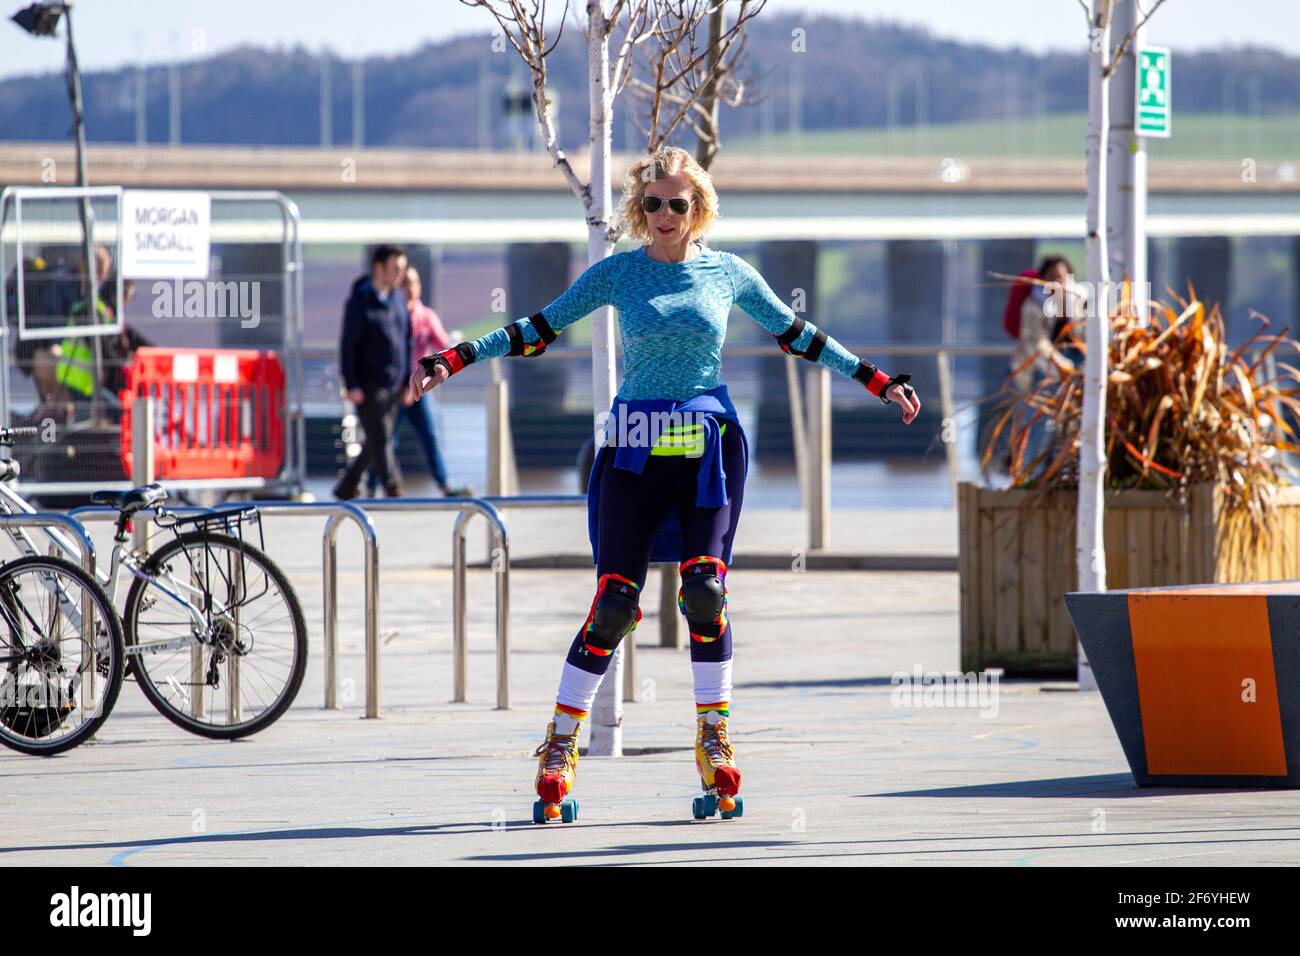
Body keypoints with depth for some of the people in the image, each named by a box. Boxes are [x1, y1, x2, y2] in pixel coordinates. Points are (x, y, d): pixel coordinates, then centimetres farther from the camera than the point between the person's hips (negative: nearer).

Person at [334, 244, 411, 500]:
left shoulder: (398, 298, 10)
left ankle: (346, 488, 23)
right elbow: (348, 344, -10)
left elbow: (406, 342, 16)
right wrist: (352, 385, -15)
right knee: (381, 441, -9)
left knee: (376, 442, 11)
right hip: (368, 387, -7)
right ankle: (394, 493, -12)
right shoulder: (360, 301, -8)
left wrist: (408, 382, 12)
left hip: (393, 386, 7)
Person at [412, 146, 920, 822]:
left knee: (704, 589, -14)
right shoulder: (617, 274, 5)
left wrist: (875, 381, 16)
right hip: (634, 452, -1)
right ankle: (559, 747, 3)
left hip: (707, 448, 1)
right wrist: (457, 358, -1)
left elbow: (798, 337, 17)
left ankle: (714, 739, 0)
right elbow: (540, 329, 8)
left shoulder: (728, 274, 8)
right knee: (614, 602, -7)